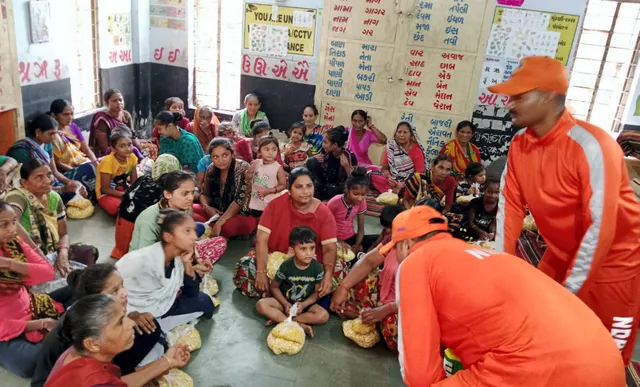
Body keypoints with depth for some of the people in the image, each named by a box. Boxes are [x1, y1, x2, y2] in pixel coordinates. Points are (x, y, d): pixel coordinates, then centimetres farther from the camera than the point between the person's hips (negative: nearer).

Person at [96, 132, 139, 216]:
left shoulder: (132, 157, -10)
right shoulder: (107, 161, -26)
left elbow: (134, 181, -1)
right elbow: (105, 189, -21)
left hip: (124, 189, 6)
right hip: (106, 194, -5)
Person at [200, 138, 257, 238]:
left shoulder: (243, 168, -17)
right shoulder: (211, 169, 0)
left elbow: (239, 200, -25)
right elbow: (205, 194, 10)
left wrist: (219, 223, -31)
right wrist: (207, 207, -14)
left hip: (243, 216, -5)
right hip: (218, 213, 5)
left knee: (228, 226, -36)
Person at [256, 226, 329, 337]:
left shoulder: (317, 268, -14)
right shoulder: (286, 266, -15)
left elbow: (317, 292, -7)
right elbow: (274, 287, -4)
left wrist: (303, 305, -22)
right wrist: (285, 304, -17)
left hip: (306, 303, 0)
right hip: (286, 302, 0)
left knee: (323, 315, -28)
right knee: (261, 305, -24)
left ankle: (280, 319, -22)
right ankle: (299, 325, -28)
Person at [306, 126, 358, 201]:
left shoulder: (350, 156, -20)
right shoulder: (326, 152, -11)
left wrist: (347, 167, -35)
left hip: (339, 189, -2)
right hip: (324, 185, 3)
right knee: (311, 161, -16)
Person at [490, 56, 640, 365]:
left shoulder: (591, 146, -28)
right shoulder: (519, 145, -7)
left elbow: (600, 229, -28)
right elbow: (510, 206, -4)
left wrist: (568, 292, -22)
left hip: (612, 263, -6)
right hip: (561, 256, 6)